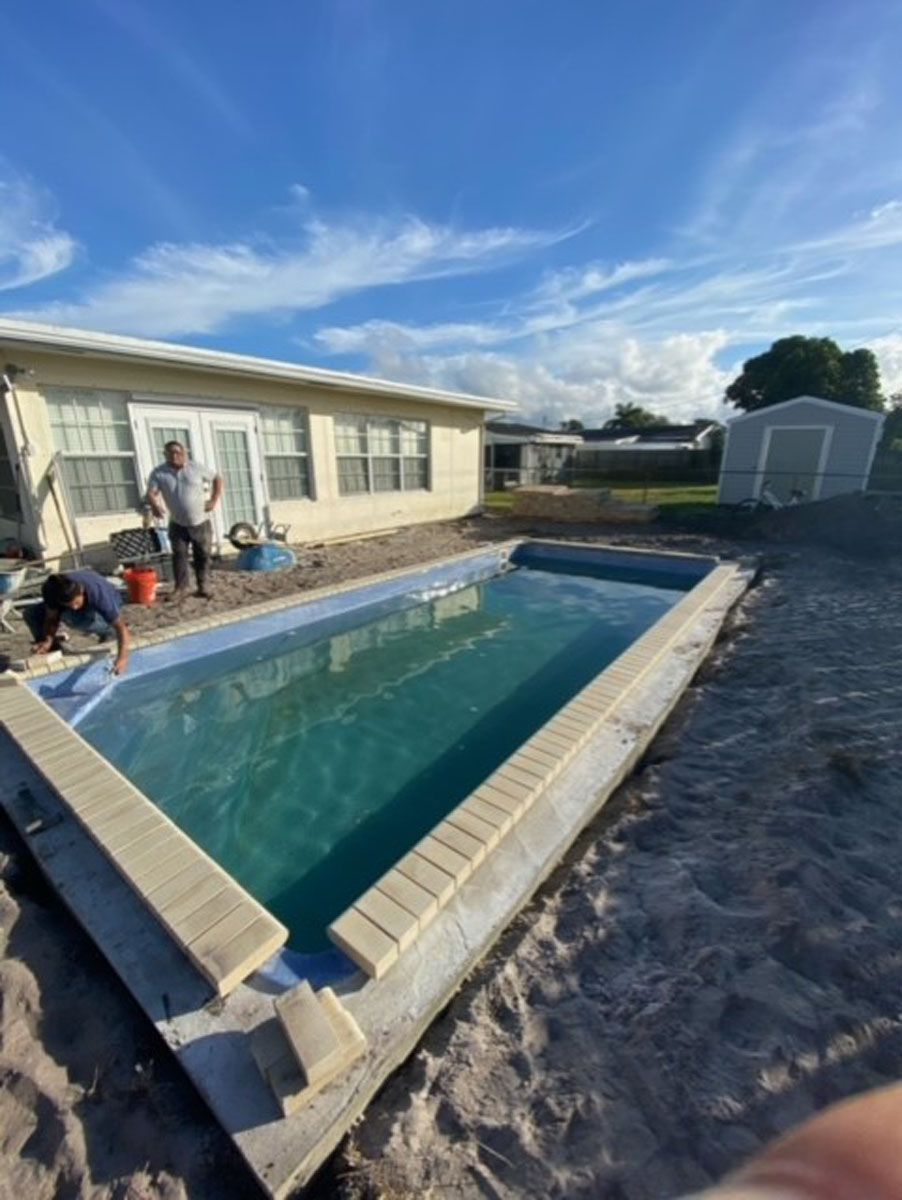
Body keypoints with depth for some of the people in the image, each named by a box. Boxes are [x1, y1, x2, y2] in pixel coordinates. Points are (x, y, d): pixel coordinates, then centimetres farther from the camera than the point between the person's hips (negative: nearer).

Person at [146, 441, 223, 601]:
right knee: (179, 555, -2)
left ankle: (204, 587, 14)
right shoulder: (158, 473, -4)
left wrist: (214, 499, -5)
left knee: (202, 555, 5)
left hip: (200, 522, 0)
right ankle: (181, 588, 5)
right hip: (177, 523, 1)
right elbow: (151, 492, -10)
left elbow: (217, 478, 4)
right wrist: (155, 505, -32)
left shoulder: (196, 468, -4)